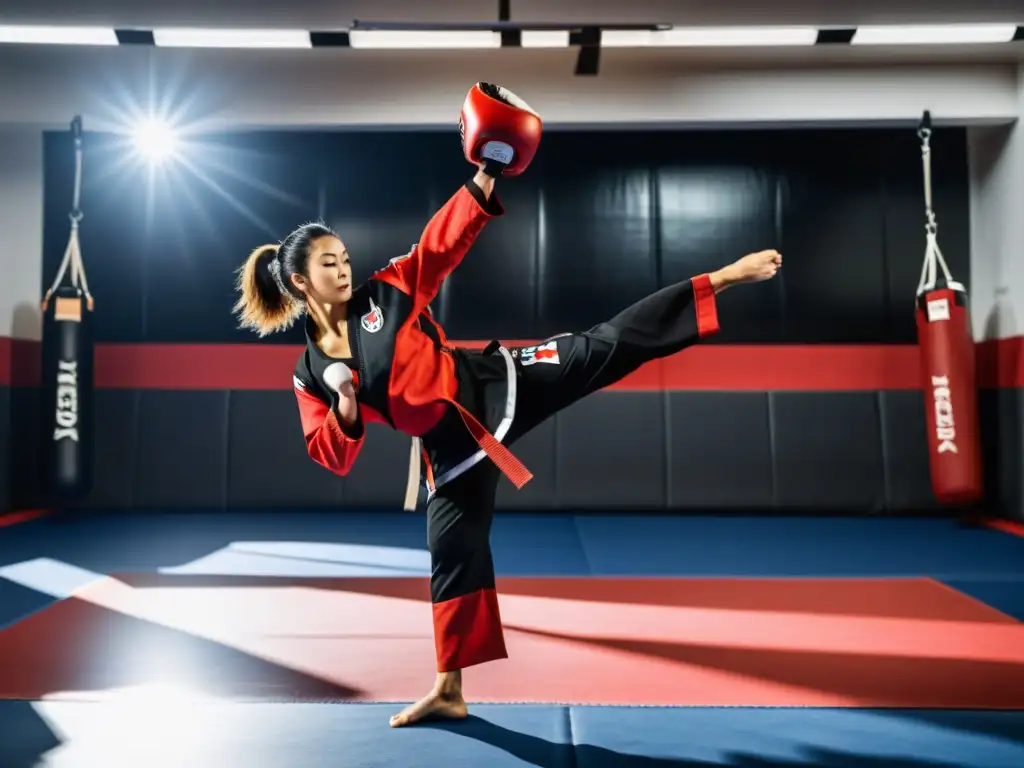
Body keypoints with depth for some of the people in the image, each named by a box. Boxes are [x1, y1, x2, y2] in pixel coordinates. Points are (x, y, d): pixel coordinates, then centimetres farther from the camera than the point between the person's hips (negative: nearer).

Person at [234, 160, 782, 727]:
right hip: (452, 447, 1)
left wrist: (483, 180, -18)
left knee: (601, 348, -14)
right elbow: (332, 457, 2)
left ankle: (724, 278, -13)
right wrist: (345, 409, -18)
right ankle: (448, 691, 22)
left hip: (495, 388, -1)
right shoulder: (310, 374, 2)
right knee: (452, 558, 6)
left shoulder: (387, 292, 0)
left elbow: (441, 242, -4)